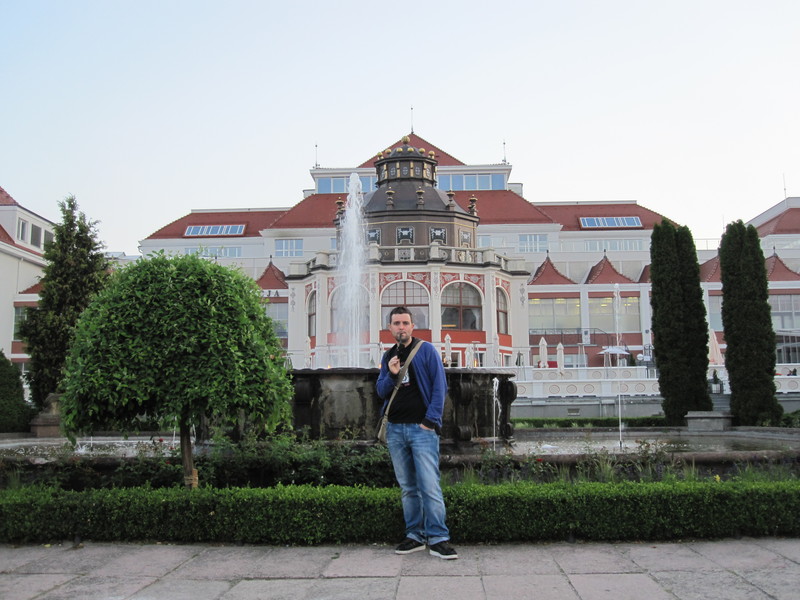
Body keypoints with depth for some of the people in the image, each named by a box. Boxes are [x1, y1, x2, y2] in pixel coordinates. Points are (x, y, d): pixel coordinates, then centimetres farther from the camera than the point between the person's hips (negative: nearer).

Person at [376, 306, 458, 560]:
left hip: (421, 428, -5)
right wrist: (391, 375, -6)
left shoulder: (426, 350, 0)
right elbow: (381, 391, 14)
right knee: (407, 487, 9)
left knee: (430, 486, -10)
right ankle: (415, 536, 16)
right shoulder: (388, 356, 15)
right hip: (395, 429, 5)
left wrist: (430, 421, -10)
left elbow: (440, 387, -4)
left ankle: (437, 539, -6)